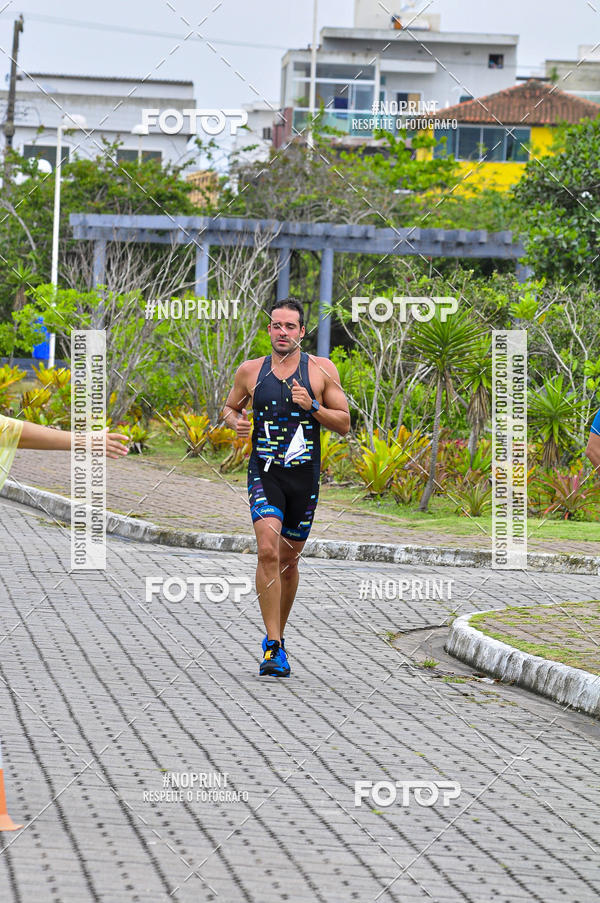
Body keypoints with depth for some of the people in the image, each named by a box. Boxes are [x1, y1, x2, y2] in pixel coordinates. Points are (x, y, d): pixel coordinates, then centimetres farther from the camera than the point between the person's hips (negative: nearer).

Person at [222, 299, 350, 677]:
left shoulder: (322, 369, 2)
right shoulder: (251, 371, 4)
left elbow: (344, 423, 3)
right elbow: (230, 407, 20)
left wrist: (312, 406, -14)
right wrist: (236, 421, -3)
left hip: (304, 476, 1)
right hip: (264, 473, -1)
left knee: (289, 560, 12)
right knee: (268, 550, -20)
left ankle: (278, 636, 32)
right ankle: (273, 646, -19)